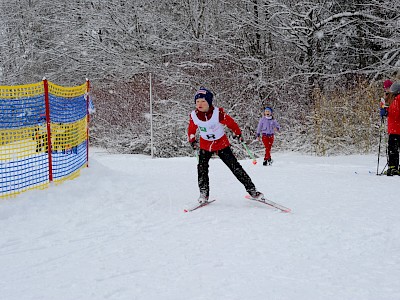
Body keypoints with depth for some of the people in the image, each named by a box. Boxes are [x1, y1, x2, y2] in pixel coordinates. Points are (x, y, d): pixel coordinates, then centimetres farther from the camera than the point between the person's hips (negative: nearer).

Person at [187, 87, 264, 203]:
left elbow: (231, 123, -9)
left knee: (235, 167, -3)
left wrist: (238, 134, 1)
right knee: (202, 169, -8)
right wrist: (192, 141, 0)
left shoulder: (218, 113, -25)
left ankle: (251, 190, 4)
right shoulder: (194, 116, -14)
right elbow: (191, 130, 7)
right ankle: (204, 194, 7)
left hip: (222, 144, -3)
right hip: (205, 146, 3)